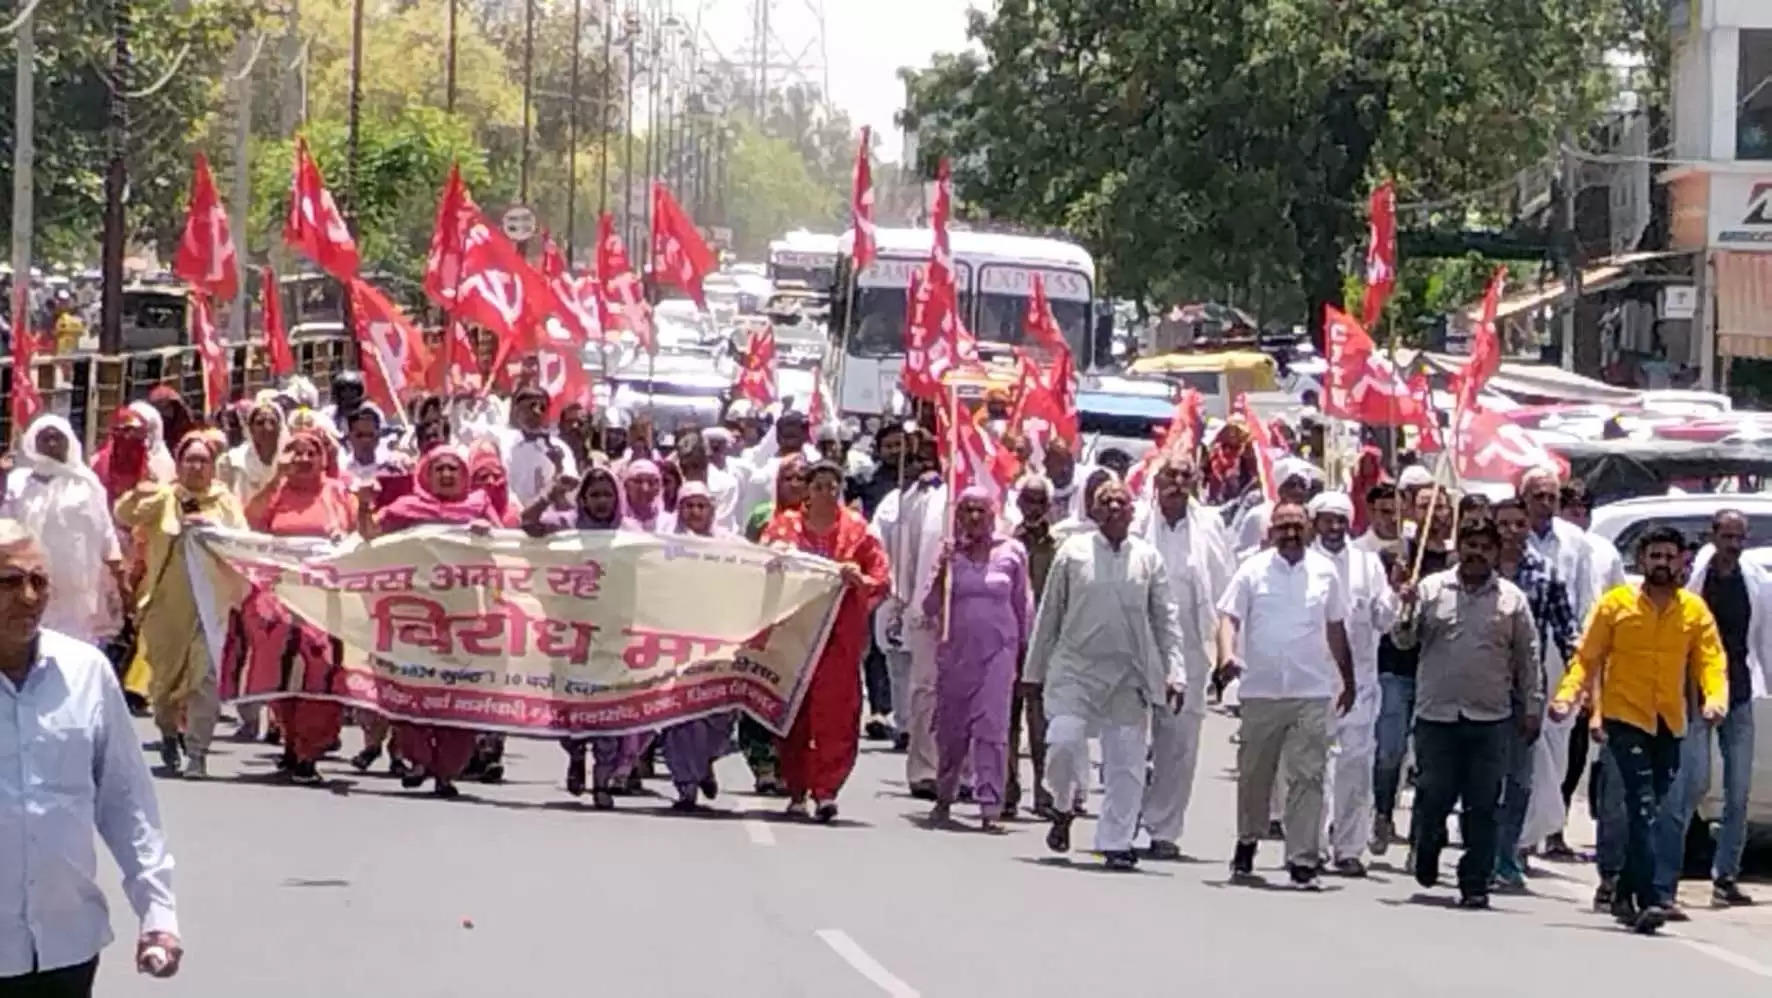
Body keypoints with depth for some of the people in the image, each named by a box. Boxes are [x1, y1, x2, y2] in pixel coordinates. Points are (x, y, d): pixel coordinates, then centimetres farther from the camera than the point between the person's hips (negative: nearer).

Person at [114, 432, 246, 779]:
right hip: (167, 603, 1)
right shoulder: (164, 498, 6)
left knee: (205, 675, -11)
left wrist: (213, 527, -19)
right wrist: (136, 497, -27)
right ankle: (169, 733, 38)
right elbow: (124, 517, -5)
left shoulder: (225, 501, 8)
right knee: (164, 673, 10)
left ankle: (197, 752, -8)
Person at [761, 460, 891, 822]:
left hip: (839, 633, -1)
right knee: (793, 711, 2)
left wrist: (859, 580, -17)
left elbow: (881, 578, 4)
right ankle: (796, 791, 9)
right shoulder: (785, 525, 8)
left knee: (835, 712, -9)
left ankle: (826, 789, -10)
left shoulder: (856, 530, 6)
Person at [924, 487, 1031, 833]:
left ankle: (990, 807, -13)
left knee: (992, 728, -10)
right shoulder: (950, 553, 5)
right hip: (955, 650, 2)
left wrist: (1025, 647, 14)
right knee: (950, 727, 8)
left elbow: (1022, 605, 12)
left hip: (998, 651, -2)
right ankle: (944, 797, 26)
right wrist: (941, 574, -10)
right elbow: (930, 609, 4)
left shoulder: (1012, 553, 3)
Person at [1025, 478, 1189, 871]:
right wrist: (1034, 671, 11)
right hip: (1075, 669, -1)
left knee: (1126, 761, -1)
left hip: (1129, 676, 1)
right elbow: (1049, 614, 9)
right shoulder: (1073, 552, 4)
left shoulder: (1148, 558, 6)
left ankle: (1116, 842, 8)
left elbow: (1166, 620, 9)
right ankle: (1064, 808, 11)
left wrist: (1175, 672, 0)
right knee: (1064, 741, -16)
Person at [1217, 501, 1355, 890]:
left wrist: (1348, 680, 19)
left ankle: (1303, 861, -8)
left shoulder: (1325, 572, 6)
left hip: (1312, 693, 0)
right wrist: (1227, 654, -24)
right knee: (1254, 774, 11)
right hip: (1260, 691, 0)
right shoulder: (1253, 570, 0)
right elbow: (1230, 617, -4)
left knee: (1307, 777, -7)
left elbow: (1336, 629, 15)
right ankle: (1247, 842, 33)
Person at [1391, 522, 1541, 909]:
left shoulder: (1511, 599, 6)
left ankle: (1475, 884, 4)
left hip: (1490, 720, 0)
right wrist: (1407, 612, -16)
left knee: (1482, 808, 0)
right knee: (1433, 797, 3)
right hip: (1437, 714, 0)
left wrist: (1532, 708, 6)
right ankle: (1424, 851, 32)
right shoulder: (1432, 589, 5)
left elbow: (1528, 657, 10)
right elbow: (1405, 641, 4)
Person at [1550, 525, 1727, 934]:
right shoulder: (1615, 604, 0)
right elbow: (1587, 657, 0)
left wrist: (1715, 699, -18)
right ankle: (1648, 899, -22)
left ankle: (1626, 893, 24)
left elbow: (1711, 660, 1)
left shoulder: (1695, 610, 7)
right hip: (1625, 719, -4)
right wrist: (1567, 695, -16)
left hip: (1669, 725, 4)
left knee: (1648, 813, 11)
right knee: (1643, 805, -16)